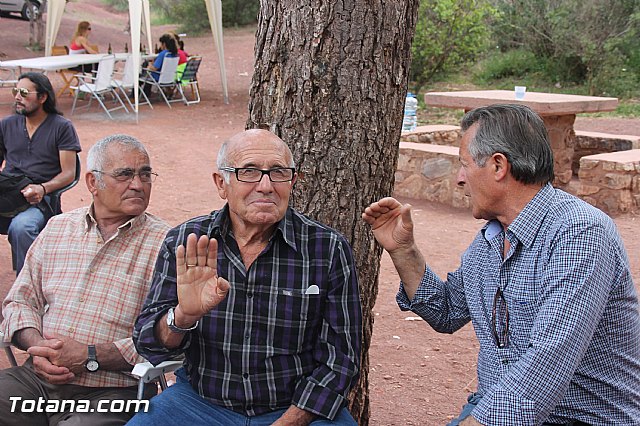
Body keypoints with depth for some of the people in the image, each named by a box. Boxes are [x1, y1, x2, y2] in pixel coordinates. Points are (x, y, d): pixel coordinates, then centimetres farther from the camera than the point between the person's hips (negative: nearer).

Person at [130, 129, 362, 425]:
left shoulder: (328, 250, -7)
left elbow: (339, 359, -4)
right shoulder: (182, 243, -3)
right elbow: (148, 346, -4)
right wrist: (183, 316, -26)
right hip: (202, 400, 1)